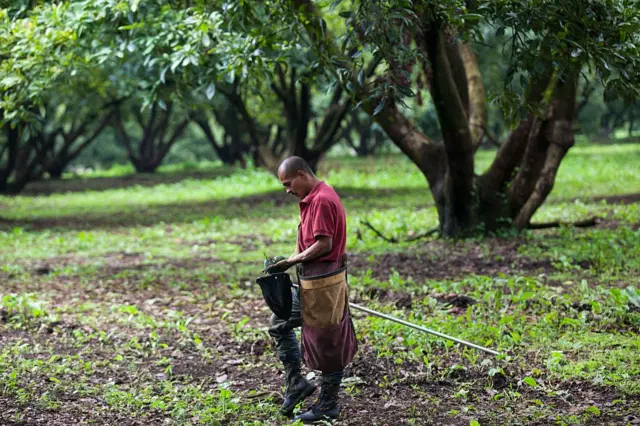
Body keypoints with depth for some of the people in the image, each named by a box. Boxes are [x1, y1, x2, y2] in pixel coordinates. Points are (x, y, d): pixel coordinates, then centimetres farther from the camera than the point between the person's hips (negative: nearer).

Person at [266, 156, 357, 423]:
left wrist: (292, 262, -16)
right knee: (280, 324, 18)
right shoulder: (315, 198, 13)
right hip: (312, 280, 11)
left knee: (326, 342, 1)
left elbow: (323, 244, -23)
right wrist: (292, 261, 6)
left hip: (321, 282, -11)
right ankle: (295, 382, 20)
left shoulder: (321, 201, -19)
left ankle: (328, 405, 12)